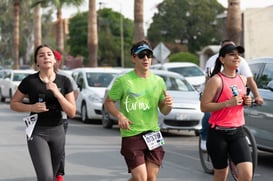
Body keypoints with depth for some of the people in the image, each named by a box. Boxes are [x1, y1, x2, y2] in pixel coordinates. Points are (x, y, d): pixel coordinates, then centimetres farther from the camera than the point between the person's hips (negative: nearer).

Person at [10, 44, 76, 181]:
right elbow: (13, 104, 4)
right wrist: (31, 107, -15)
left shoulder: (64, 81, -1)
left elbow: (72, 113, -5)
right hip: (37, 132, -4)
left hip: (58, 132, 4)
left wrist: (57, 93, -18)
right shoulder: (30, 81, -8)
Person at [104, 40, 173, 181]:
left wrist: (168, 105, -8)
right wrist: (119, 115, -16)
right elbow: (109, 102, 2)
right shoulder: (123, 81, -4)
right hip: (131, 135, -4)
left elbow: (164, 111, 15)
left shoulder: (158, 81, 9)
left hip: (153, 134, 4)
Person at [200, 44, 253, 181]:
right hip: (218, 133, -5)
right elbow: (204, 107, -15)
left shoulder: (242, 79, 9)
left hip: (237, 132, 5)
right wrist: (228, 103, -23)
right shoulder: (216, 80, -10)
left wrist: (246, 101, 3)